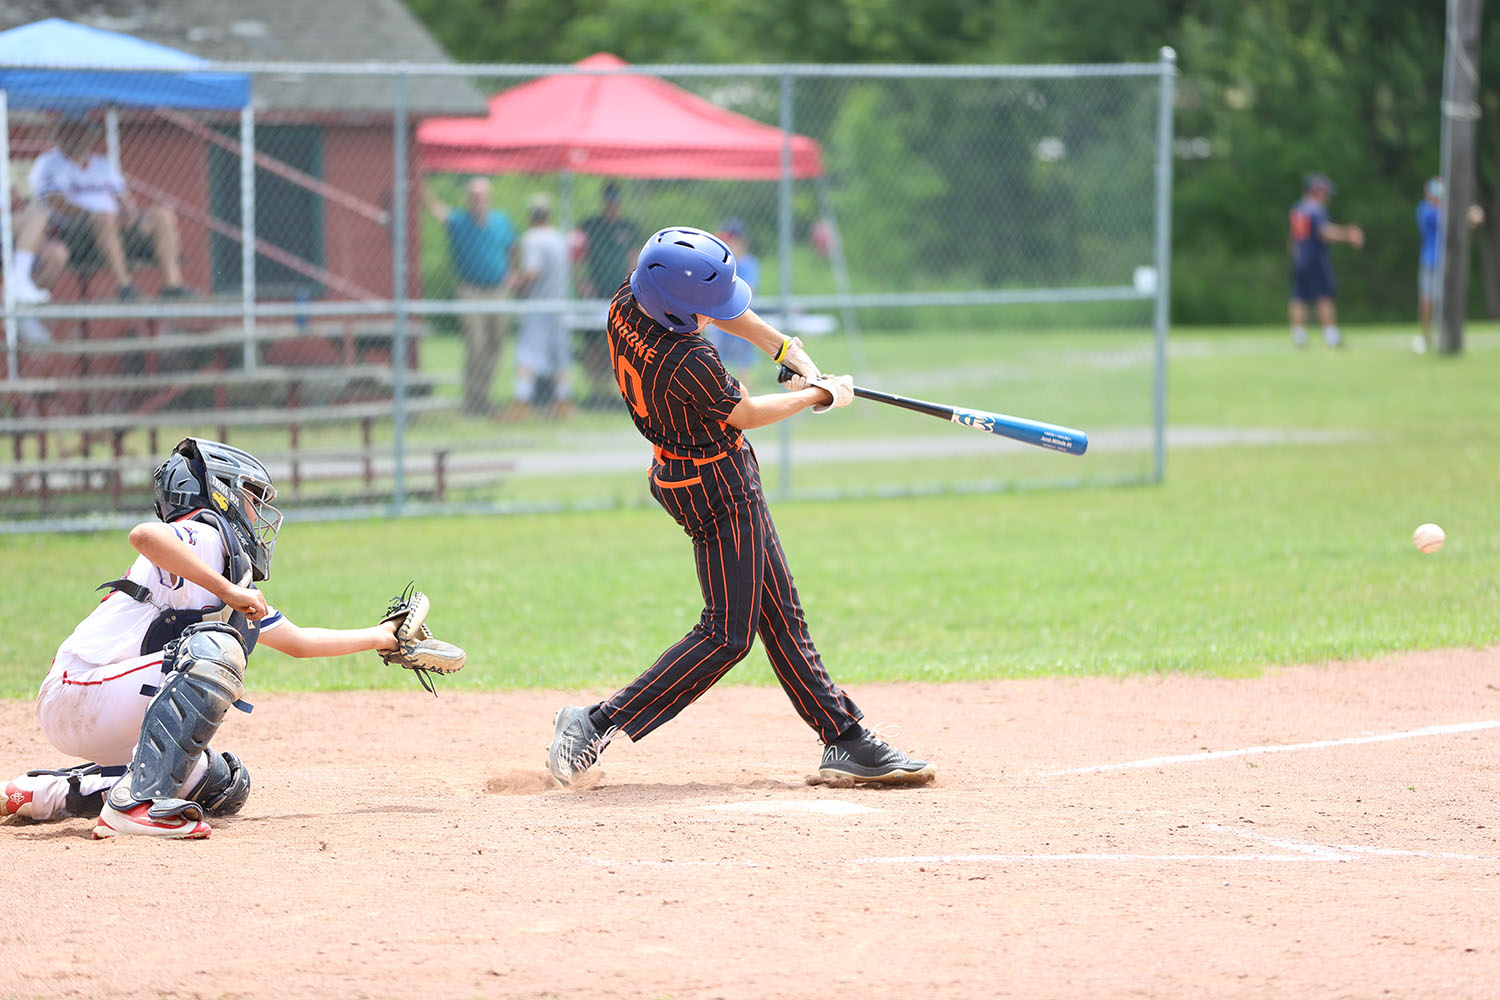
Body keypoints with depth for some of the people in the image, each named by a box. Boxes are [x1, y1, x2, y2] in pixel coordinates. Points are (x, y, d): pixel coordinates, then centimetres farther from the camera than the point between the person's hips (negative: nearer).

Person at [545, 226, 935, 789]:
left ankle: (845, 742, 19)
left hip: (679, 471, 10)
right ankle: (597, 726, -5)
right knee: (728, 635, -3)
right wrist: (821, 395, 1)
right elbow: (746, 415, -14)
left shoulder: (627, 303, -10)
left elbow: (718, 304, 10)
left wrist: (787, 350, 9)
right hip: (717, 486, -10)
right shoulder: (690, 364, -33)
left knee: (780, 613, 13)